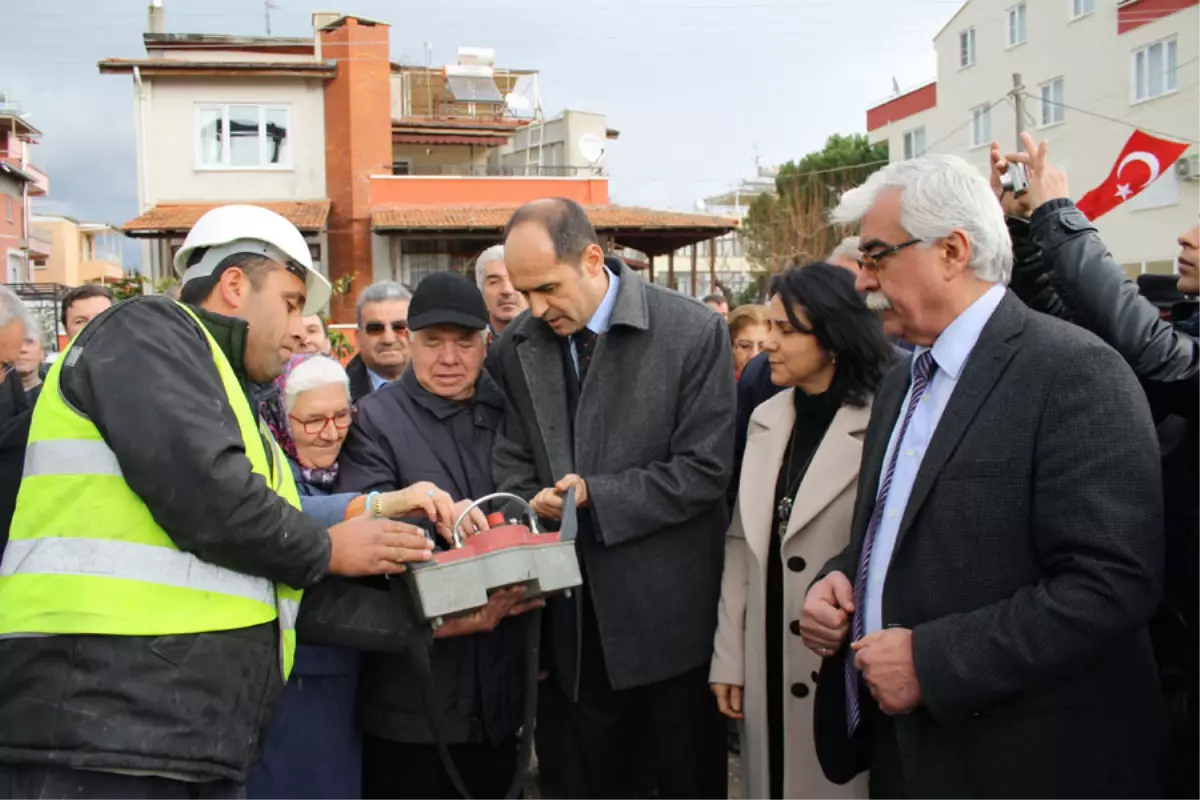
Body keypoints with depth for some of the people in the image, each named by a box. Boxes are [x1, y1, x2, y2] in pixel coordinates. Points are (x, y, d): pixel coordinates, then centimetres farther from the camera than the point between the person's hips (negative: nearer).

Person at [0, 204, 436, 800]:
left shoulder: (232, 405, 26)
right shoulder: (148, 332, -2)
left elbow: (272, 584, 24)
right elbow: (203, 494, -18)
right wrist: (326, 549, -1)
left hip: (202, 736, 9)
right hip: (105, 723, -9)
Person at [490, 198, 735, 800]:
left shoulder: (694, 331, -13)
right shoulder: (516, 347, 2)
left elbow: (704, 469, -15)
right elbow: (512, 460, 7)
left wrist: (594, 498, -19)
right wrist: (527, 509, -14)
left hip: (669, 612, -4)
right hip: (574, 617, 4)